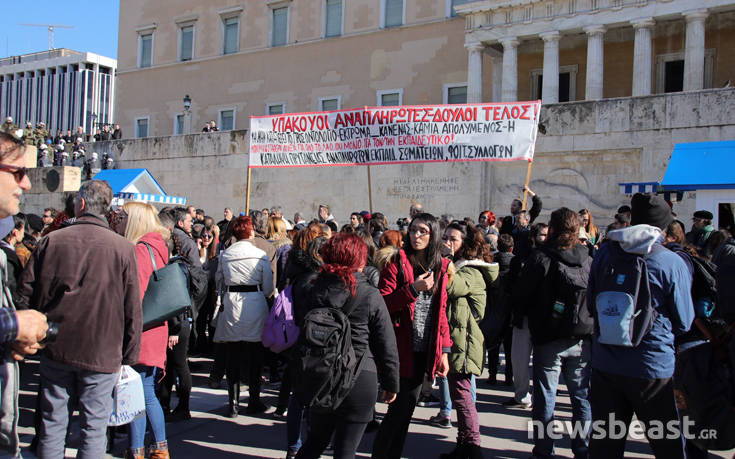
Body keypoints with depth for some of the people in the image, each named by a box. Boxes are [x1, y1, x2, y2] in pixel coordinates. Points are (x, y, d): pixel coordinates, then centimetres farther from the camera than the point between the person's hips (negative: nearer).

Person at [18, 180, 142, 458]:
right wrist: (129, 357, 3)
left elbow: (24, 294, 3)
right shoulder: (123, 248, -7)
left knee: (52, 425, 13)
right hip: (102, 353, -2)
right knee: (94, 427, 6)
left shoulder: (50, 241, -1)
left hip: (56, 350, 2)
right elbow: (132, 310, -6)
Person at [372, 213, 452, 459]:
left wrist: (444, 350, 7)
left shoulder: (440, 267, 9)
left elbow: (441, 312, 11)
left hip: (425, 350, 5)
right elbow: (382, 304, -12)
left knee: (409, 405, 13)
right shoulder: (397, 262, -5)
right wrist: (413, 289, -22)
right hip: (401, 348, -5)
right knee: (399, 407, -4)